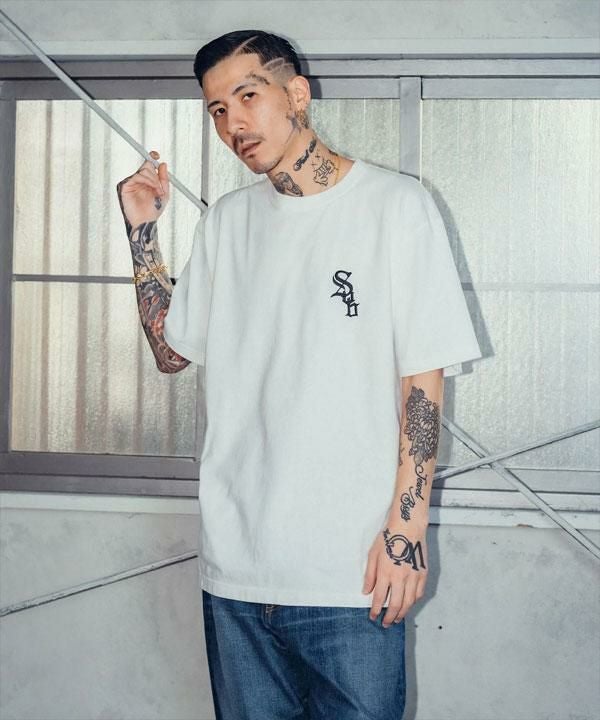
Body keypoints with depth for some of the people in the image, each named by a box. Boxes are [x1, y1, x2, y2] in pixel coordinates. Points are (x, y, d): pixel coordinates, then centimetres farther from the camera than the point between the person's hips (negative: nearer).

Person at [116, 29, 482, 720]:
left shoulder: (395, 205, -4)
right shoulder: (225, 222, 12)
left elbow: (424, 375, -6)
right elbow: (172, 350, 16)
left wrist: (407, 524, -11)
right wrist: (142, 229, 7)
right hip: (233, 564, 5)